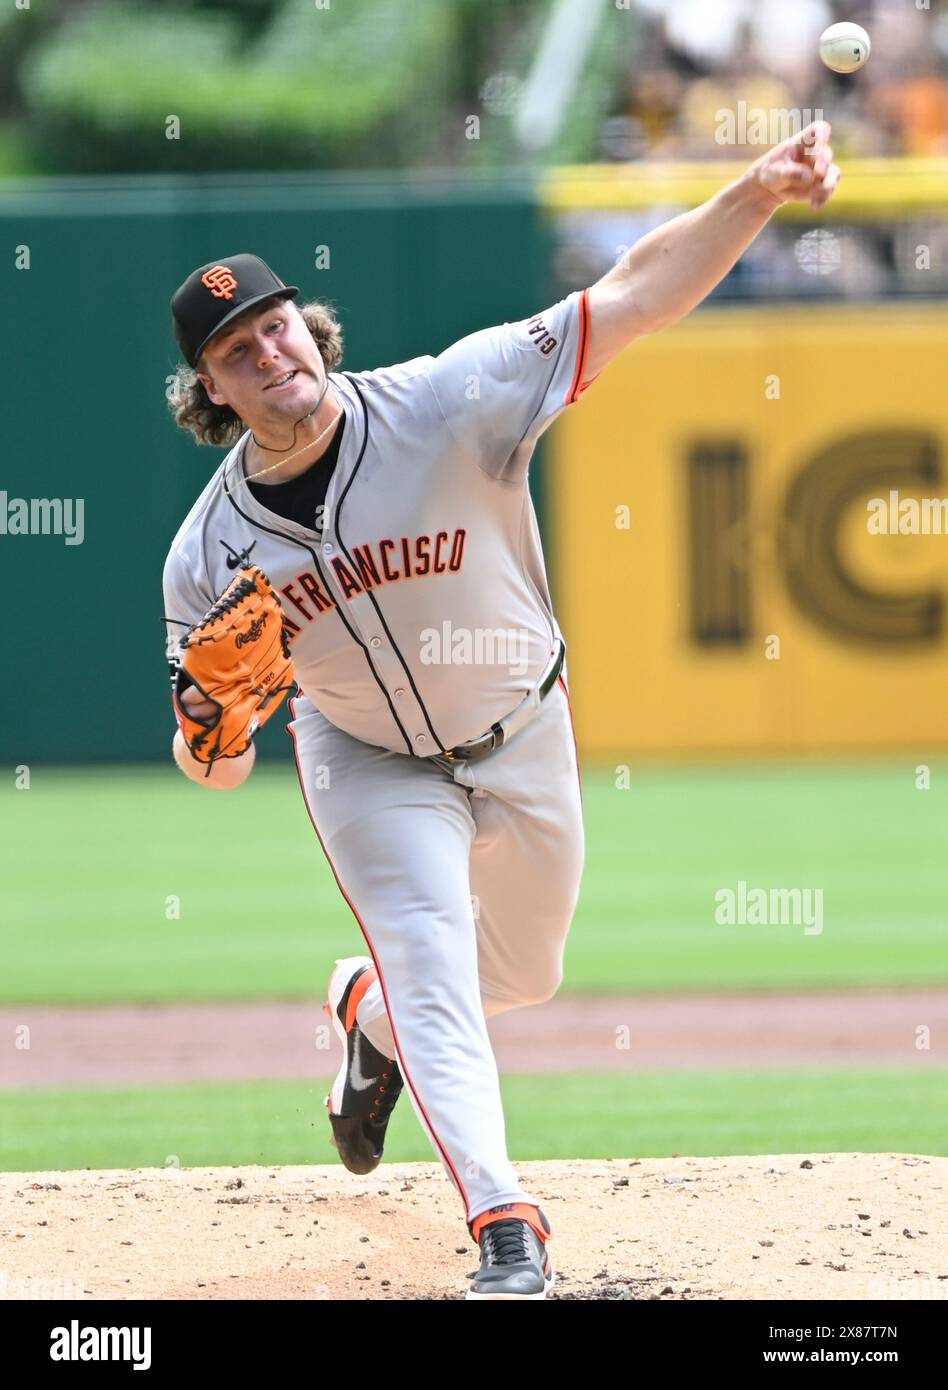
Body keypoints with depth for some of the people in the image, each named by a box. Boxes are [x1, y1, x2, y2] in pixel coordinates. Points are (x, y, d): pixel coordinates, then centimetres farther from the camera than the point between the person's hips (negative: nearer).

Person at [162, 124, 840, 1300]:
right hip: (370, 763, -1)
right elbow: (219, 769, -11)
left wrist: (754, 196, -53)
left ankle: (369, 1008, 50)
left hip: (524, 740, 1)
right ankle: (505, 1230, -9)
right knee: (433, 976, -16)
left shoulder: (446, 405, -31)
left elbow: (633, 299, -38)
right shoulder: (208, 556, -21)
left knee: (523, 979, 18)